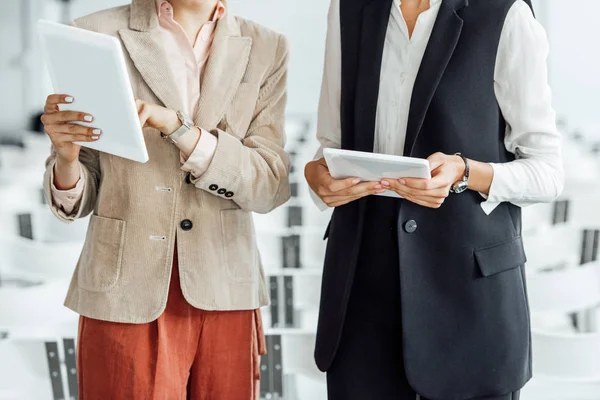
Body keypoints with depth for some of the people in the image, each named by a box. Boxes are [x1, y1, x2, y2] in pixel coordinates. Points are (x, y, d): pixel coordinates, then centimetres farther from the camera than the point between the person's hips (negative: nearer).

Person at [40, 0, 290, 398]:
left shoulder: (266, 49, 2)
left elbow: (272, 187, -7)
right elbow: (78, 198, 1)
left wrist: (177, 127, -19)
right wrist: (66, 159, -21)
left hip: (224, 298, 2)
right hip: (126, 299, -1)